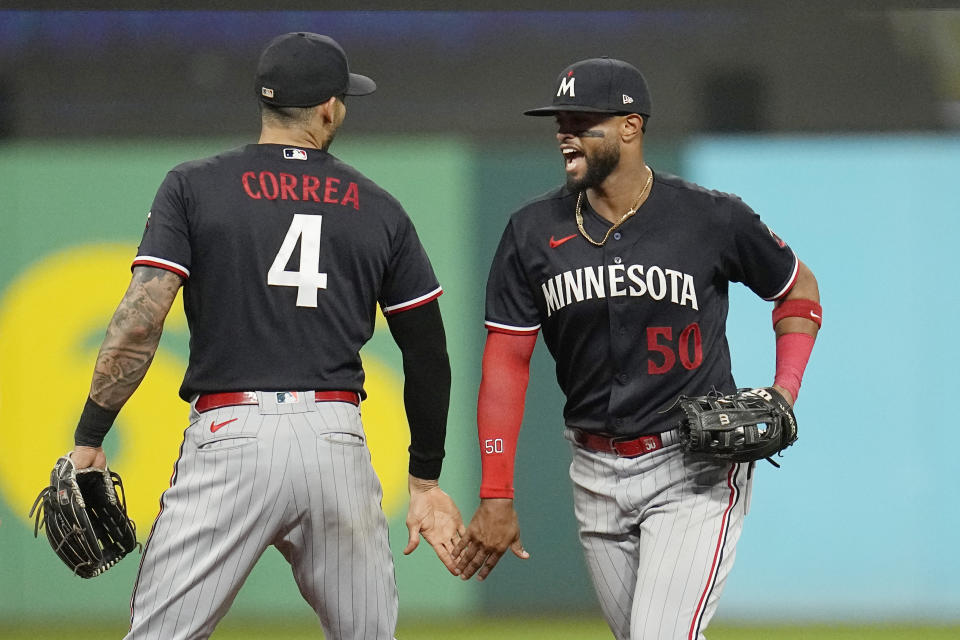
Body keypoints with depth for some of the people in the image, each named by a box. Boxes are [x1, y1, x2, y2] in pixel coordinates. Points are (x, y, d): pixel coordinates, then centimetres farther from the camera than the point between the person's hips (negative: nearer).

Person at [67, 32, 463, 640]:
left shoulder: (194, 187, 4)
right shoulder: (379, 210, 11)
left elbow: (141, 320, -8)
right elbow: (429, 353, 14)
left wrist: (89, 438, -6)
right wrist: (427, 481, 23)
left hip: (229, 434, -2)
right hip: (337, 440, 2)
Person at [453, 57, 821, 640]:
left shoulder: (713, 219, -8)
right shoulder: (535, 232, -1)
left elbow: (798, 287, 9)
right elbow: (506, 362, 1)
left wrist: (785, 392, -6)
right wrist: (497, 498, -5)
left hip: (695, 466, -4)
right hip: (597, 474, 4)